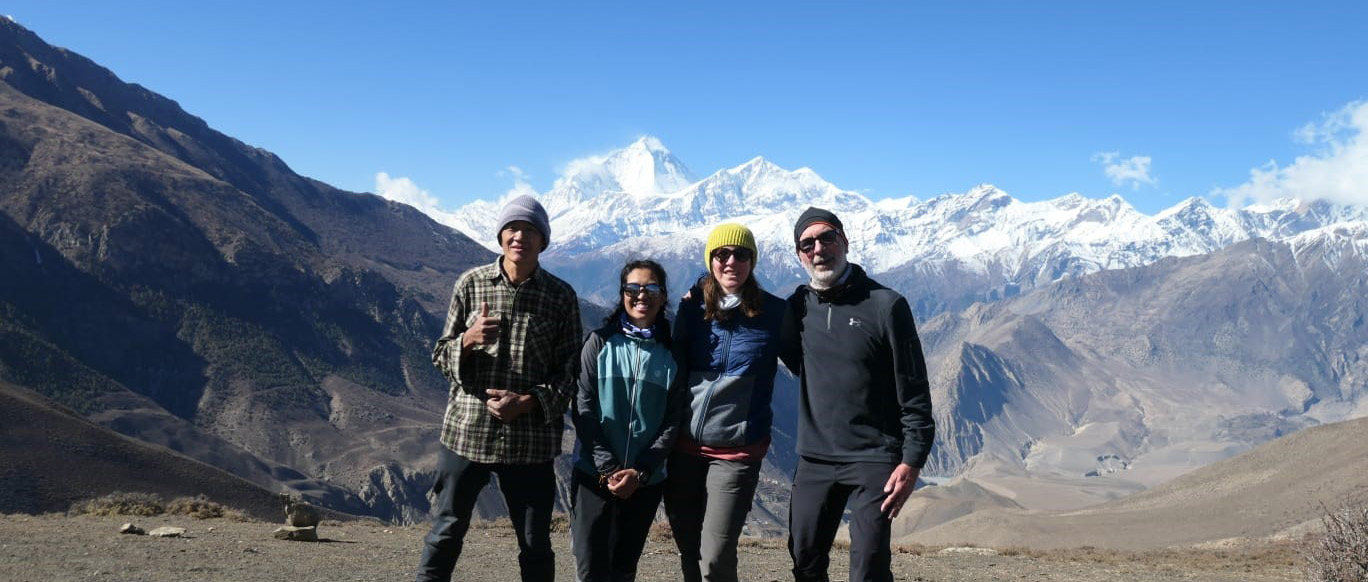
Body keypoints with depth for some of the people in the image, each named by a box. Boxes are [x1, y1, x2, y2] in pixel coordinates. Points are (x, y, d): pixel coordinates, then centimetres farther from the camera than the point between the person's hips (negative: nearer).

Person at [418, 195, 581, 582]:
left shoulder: (560, 297, 1)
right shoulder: (470, 283, 2)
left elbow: (569, 371, 2)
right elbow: (442, 357, 4)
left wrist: (528, 401, -14)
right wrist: (468, 340, -17)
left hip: (530, 440, 0)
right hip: (466, 432, 0)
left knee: (536, 546, 7)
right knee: (445, 535, 7)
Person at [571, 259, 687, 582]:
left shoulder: (672, 353, 4)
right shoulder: (600, 342, -1)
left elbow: (671, 422, 1)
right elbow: (583, 408, -6)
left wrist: (640, 472, -10)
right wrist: (607, 468, -12)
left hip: (646, 480, 2)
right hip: (594, 475, -2)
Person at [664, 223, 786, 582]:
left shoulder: (773, 312, -4)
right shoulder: (692, 306, 3)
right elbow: (676, 368, 7)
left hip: (737, 449, -3)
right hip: (685, 445, 3)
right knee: (687, 550, 14)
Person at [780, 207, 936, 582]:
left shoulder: (886, 305, -8)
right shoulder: (800, 305, 5)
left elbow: (914, 394, -7)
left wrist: (912, 461, -13)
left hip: (874, 462, -5)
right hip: (814, 460, 5)